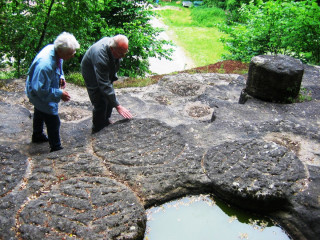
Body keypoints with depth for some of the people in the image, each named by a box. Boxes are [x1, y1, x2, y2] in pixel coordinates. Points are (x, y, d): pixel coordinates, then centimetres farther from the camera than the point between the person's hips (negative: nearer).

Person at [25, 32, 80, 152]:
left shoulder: (53, 49, -15)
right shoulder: (45, 65, -42)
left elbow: (58, 67, 9)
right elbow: (41, 89, -36)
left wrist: (61, 77, -6)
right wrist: (60, 94, -29)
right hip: (40, 95, -10)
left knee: (40, 114, 31)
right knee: (53, 121, -2)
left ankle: (37, 136, 56)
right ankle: (56, 149, 15)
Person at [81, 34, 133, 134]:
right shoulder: (100, 56, -45)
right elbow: (104, 85, -44)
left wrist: (113, 76, 15)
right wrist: (118, 106, -43)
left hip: (106, 73, 7)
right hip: (93, 76, -7)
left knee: (109, 98, 16)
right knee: (100, 103, -8)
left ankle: (106, 121, 38)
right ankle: (97, 130, 12)